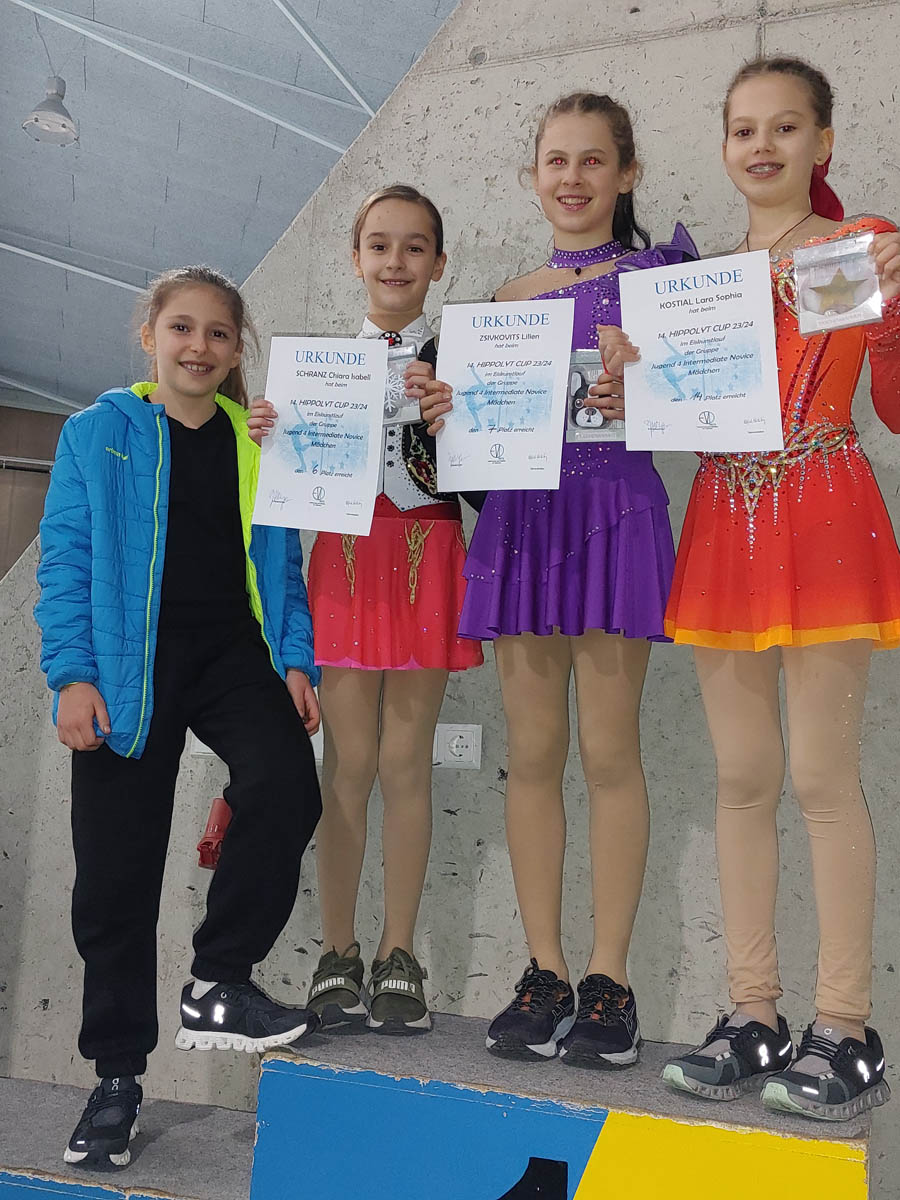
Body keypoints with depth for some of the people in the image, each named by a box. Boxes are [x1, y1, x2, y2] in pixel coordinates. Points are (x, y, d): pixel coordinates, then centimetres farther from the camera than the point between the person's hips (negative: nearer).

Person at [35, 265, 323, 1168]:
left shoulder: (259, 441, 11)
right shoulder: (98, 434, 5)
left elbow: (282, 563, 12)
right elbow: (65, 560, 1)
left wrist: (296, 659, 1)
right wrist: (72, 673, -9)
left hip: (233, 654, 2)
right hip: (129, 670, -1)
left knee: (283, 786, -26)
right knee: (117, 873, 2)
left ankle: (217, 987, -4)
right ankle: (117, 1076, 19)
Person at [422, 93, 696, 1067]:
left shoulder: (653, 273, 7)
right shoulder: (508, 299, 18)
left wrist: (637, 398, -20)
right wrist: (446, 413, -2)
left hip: (613, 510, -4)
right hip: (519, 512, 4)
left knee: (608, 748, -3)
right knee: (532, 750, 3)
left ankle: (609, 981, 7)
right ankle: (543, 975, 12)